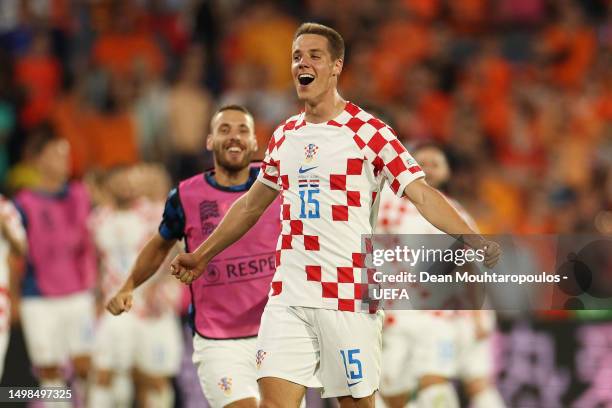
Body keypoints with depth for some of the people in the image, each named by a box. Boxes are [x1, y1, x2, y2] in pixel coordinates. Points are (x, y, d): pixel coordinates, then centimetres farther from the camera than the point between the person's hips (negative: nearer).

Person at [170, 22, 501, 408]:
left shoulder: (367, 131, -4)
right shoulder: (284, 136, 14)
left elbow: (423, 194, -10)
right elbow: (251, 205, 28)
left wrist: (473, 241, -24)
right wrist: (202, 255, 32)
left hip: (348, 301, -4)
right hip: (288, 299, 4)